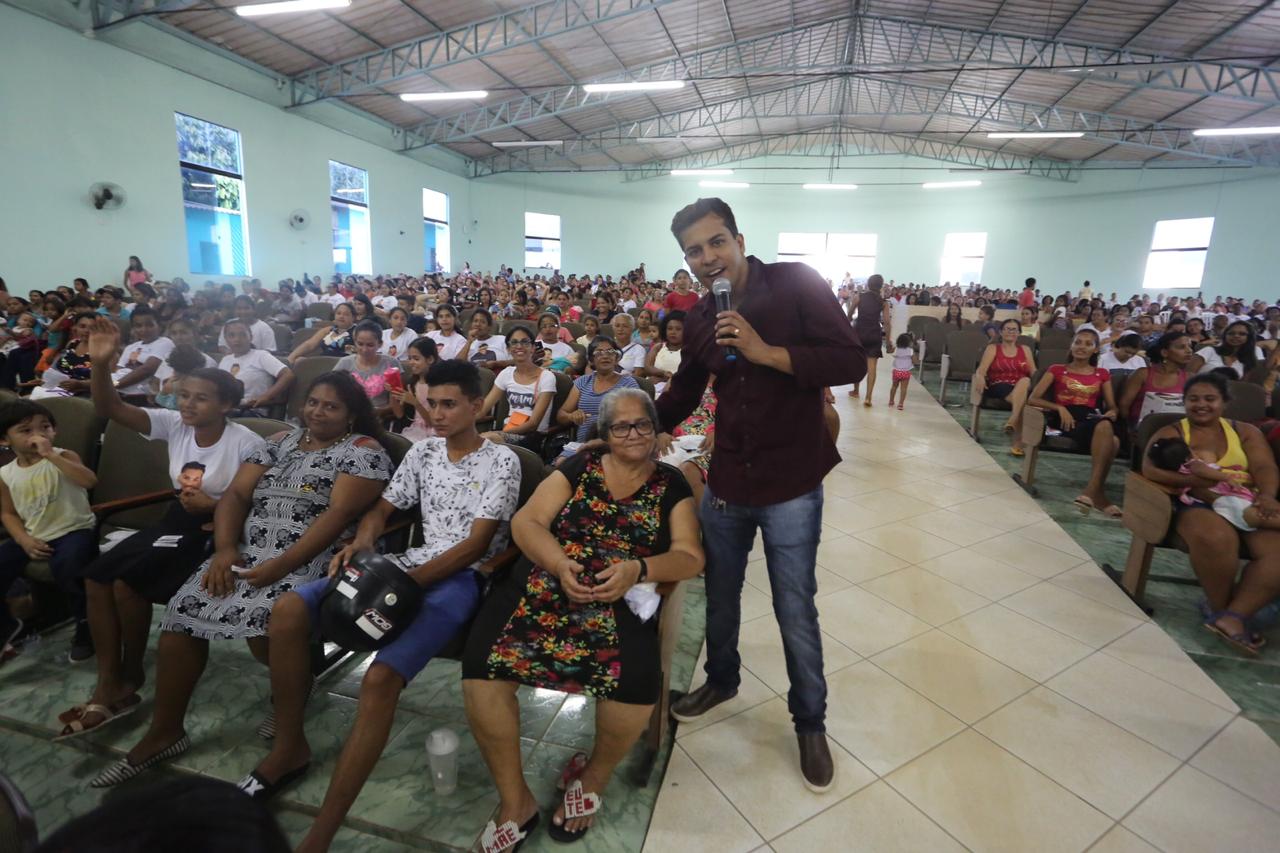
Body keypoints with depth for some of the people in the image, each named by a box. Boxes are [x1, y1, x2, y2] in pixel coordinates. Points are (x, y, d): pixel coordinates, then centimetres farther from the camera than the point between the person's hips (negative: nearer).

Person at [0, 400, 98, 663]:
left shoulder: (63, 457, -9)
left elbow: (90, 481, -30)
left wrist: (50, 455, -29)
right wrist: (25, 540, -7)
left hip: (74, 530, -6)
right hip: (32, 536, 6)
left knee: (65, 566, -33)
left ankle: (86, 624, -9)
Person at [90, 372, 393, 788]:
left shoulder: (363, 450, -4)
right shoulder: (280, 441, 16)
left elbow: (340, 513, -15)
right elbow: (235, 494, 11)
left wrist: (282, 566, -21)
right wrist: (225, 549, -6)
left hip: (312, 559, -6)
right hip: (247, 552, 7)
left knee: (263, 622, -29)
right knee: (183, 611, -8)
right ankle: (164, 731, 13)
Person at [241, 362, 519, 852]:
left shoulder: (501, 461, -7)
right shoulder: (423, 452, 12)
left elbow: (475, 544, -13)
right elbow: (383, 509, 15)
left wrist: (406, 583, -21)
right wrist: (359, 546, -8)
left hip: (462, 578, -6)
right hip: (412, 563, 7)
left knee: (380, 678, -29)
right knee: (288, 612, -10)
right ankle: (290, 746, 9)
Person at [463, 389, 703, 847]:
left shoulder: (671, 485, 12)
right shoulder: (579, 467, 13)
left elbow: (690, 556, 3)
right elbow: (525, 522, 5)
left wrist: (638, 569, -16)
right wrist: (562, 565, -14)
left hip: (620, 600, -1)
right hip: (543, 586, 1)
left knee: (636, 679, -29)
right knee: (482, 663, -24)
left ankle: (596, 774, 6)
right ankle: (514, 800, 1)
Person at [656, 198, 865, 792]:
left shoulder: (797, 285, -11)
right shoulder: (699, 321, 3)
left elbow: (852, 363, -18)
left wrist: (765, 351, -27)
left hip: (791, 486, -4)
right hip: (725, 484, 5)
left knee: (795, 613, 8)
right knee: (719, 597, 21)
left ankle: (810, 723, 33)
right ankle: (721, 680, 49)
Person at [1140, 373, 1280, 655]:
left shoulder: (1246, 431, 20)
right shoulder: (1170, 433, 11)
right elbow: (1150, 469, -5)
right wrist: (1195, 480, -20)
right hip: (1196, 502, -3)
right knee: (1217, 538, -37)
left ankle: (1232, 614, -23)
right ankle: (1218, 606, -12)